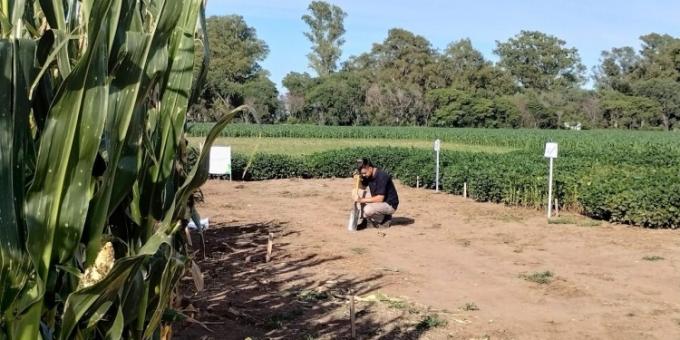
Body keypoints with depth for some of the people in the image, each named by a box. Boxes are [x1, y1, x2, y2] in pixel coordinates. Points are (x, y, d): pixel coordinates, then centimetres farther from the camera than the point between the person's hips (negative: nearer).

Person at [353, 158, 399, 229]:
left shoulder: (382, 176, -27)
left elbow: (380, 198, -29)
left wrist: (362, 200, -29)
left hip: (390, 205, -9)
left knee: (367, 210, -31)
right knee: (359, 192, -1)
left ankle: (385, 220, -1)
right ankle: (364, 220, 2)